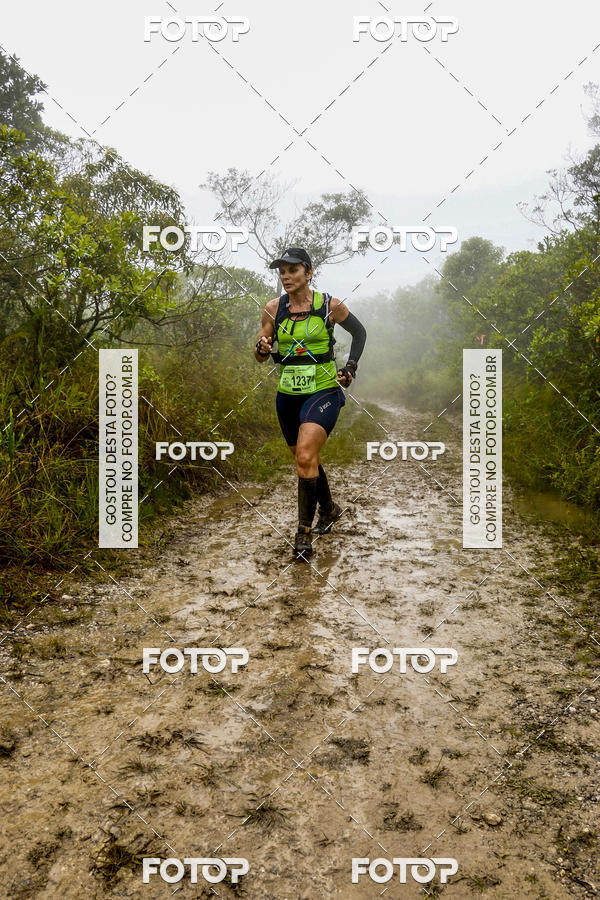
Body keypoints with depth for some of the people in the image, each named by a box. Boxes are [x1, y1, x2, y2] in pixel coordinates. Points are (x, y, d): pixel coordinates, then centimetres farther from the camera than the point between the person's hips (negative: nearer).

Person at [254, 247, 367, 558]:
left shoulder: (330, 305, -7)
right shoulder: (273, 308, -1)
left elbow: (359, 332, 11)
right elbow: (260, 355, 6)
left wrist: (350, 367, 0)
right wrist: (263, 349, -17)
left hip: (323, 391, -4)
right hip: (288, 395, 4)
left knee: (306, 457, -22)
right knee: (306, 460, 17)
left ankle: (304, 531, -8)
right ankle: (329, 509, 43)